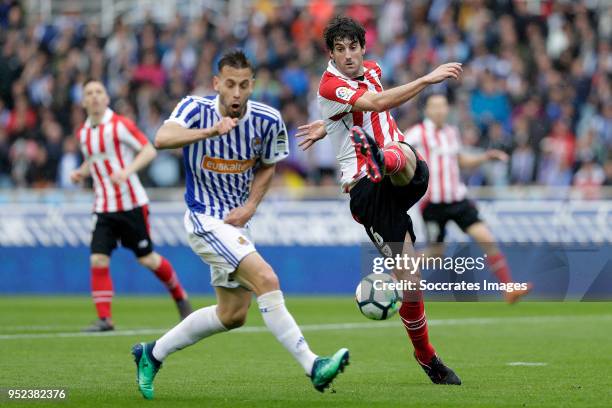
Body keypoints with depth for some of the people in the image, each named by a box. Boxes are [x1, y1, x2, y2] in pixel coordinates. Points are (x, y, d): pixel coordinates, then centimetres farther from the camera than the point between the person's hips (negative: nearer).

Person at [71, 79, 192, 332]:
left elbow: (149, 151, -12)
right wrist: (81, 173, 4)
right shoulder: (83, 133, 8)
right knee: (98, 260, -10)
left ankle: (179, 295, 29)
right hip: (103, 208, 5)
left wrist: (126, 171, -26)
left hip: (131, 204, -5)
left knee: (147, 258, 3)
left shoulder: (120, 125, -10)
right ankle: (104, 319, -7)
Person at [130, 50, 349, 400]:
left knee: (232, 315, 13)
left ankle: (153, 354, 28)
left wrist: (250, 206, -5)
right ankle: (312, 366, -24)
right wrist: (211, 130, -49)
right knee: (266, 280, -24)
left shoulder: (267, 120, -6)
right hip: (205, 220, -6)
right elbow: (162, 139, -36)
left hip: (237, 221, 6)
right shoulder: (196, 109, -16)